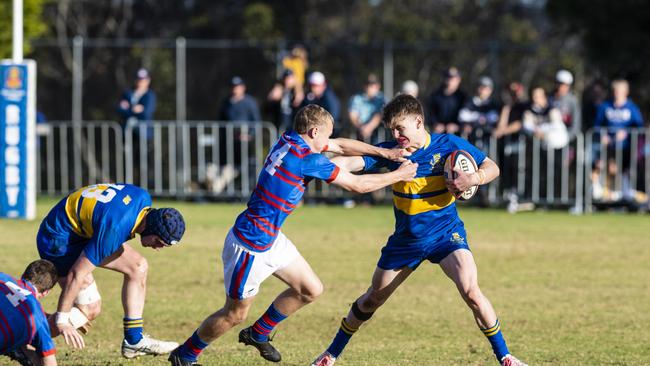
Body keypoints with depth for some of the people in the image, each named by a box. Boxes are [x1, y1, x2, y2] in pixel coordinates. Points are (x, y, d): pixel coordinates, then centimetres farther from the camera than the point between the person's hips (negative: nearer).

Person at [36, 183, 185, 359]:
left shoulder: (143, 198, -9)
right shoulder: (115, 230, -35)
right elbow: (76, 274, -30)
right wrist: (61, 320, -24)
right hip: (59, 241, -10)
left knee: (138, 266, 2)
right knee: (90, 309, -13)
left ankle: (134, 341, 5)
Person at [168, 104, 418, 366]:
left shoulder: (289, 140, 2)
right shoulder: (307, 159, -23)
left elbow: (341, 146, 17)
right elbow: (358, 185, -14)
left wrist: (383, 152, 11)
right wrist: (398, 175, -2)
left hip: (271, 238, 10)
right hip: (250, 244, -10)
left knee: (311, 290, 13)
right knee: (235, 314, 2)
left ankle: (257, 334, 28)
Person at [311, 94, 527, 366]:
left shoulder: (448, 145, -13)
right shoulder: (390, 151, -8)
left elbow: (492, 168, -6)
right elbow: (354, 161, -21)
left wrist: (472, 179, -27)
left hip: (446, 234, -3)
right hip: (405, 239, 3)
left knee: (471, 292, -24)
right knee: (372, 300, 13)